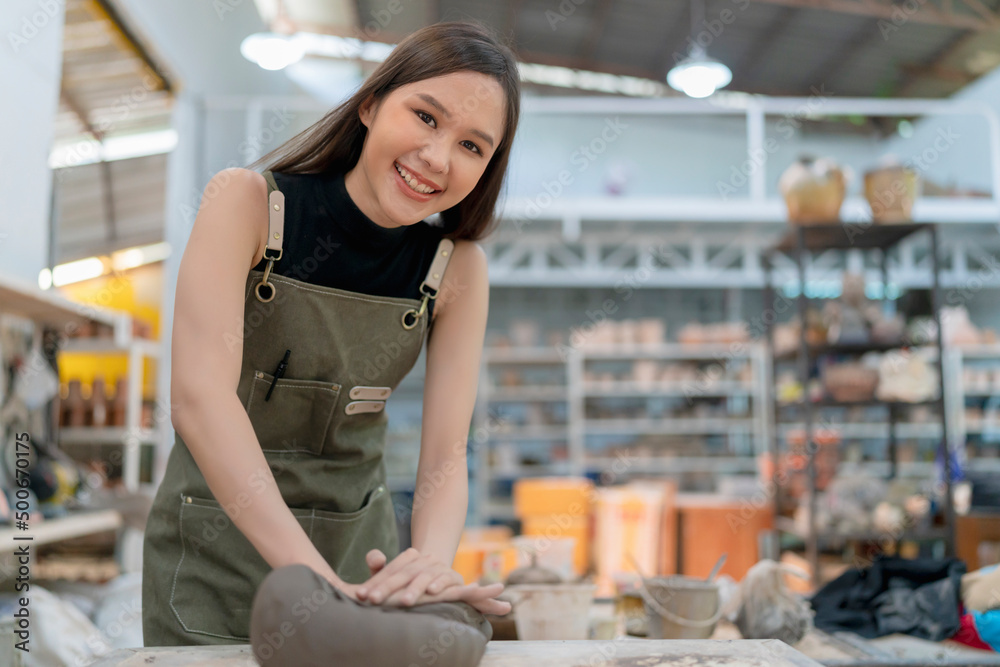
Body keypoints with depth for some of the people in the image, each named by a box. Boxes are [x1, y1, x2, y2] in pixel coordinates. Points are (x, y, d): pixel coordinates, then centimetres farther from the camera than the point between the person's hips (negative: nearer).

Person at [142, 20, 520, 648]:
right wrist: (315, 575, -39)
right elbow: (199, 394, -29)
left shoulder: (457, 270, -9)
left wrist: (432, 560, -34)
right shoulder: (247, 202, -17)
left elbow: (445, 458, -13)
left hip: (359, 544, 3)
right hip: (217, 540, -2)